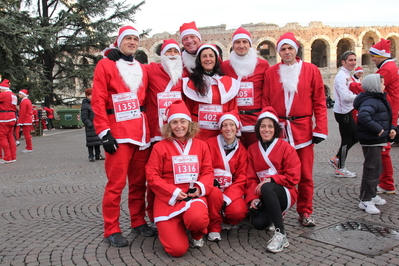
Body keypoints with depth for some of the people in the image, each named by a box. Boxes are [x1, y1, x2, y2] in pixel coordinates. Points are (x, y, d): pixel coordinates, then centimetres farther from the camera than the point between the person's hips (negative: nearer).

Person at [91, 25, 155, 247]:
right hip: (119, 133, -5)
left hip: (141, 133, 6)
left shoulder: (141, 69, 19)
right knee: (116, 183, -4)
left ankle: (139, 222, 23)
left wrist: (150, 128, 13)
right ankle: (112, 230, 6)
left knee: (139, 181, 10)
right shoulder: (106, 65, 2)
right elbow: (98, 101, -5)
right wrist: (104, 132, -13)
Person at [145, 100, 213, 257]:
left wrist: (200, 188, -13)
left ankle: (197, 235, 3)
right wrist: (174, 192, -14)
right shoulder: (160, 147, -2)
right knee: (177, 249, -15)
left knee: (197, 218, -37)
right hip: (168, 199, -2)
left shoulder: (201, 145, 7)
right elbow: (152, 176, -4)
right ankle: (166, 228, 22)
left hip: (194, 195, 2)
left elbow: (208, 171, 7)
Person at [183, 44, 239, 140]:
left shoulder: (229, 82, 9)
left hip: (222, 133, 1)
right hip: (198, 133, -1)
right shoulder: (191, 82, 6)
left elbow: (233, 110, 9)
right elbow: (188, 110, 8)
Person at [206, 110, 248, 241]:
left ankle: (226, 220, 11)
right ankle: (214, 228, -9)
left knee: (239, 212, -27)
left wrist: (228, 198, -16)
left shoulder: (241, 150, 5)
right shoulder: (210, 144, -1)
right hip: (213, 187, -1)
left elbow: (241, 178, -1)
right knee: (215, 194, -36)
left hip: (232, 189, 2)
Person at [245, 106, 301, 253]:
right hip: (263, 196, 3)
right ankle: (276, 213, 12)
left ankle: (281, 234, -30)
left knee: (266, 188, -37)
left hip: (284, 194, -3)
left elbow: (293, 177, -9)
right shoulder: (252, 149, 6)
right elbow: (251, 178, 3)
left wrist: (271, 180, -22)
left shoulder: (286, 147, -5)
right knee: (258, 223, -25)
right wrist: (253, 198, -13)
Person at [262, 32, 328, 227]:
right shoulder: (270, 72, 7)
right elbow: (266, 103, 7)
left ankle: (305, 212, 17)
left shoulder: (311, 70, 4)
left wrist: (320, 129, -4)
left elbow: (319, 102, 2)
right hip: (278, 128, 1)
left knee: (305, 174, 4)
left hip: (303, 128, 0)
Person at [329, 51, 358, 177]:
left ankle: (336, 159, 24)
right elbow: (345, 97, -25)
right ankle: (340, 169, 14)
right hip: (343, 113, -10)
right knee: (346, 140, 1)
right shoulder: (341, 76, -17)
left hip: (347, 111, 10)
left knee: (354, 137, 17)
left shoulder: (347, 75, 15)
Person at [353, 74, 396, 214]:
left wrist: (392, 128, 7)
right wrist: (377, 129, -31)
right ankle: (365, 200, 1)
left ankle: (372, 195, 33)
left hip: (377, 140, 11)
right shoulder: (370, 102, -19)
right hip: (371, 141, -11)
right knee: (372, 168, -7)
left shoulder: (379, 100, 16)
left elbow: (386, 118, 25)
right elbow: (363, 116, -37)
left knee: (376, 168, 19)